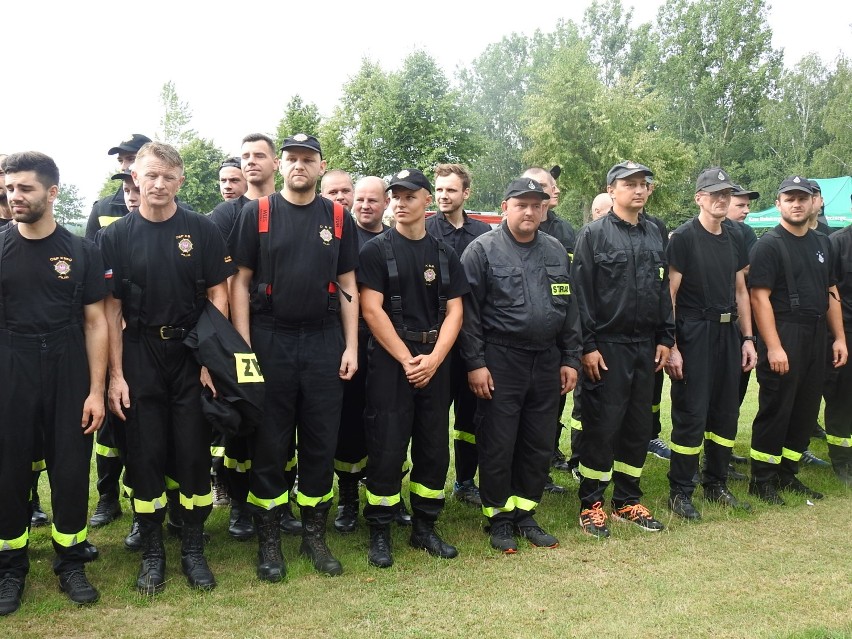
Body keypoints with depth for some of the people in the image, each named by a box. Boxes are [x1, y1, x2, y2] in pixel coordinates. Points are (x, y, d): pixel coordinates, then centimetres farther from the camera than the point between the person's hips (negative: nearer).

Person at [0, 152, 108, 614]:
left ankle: (71, 564, 20)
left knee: (71, 471, 4)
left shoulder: (81, 252, 1)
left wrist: (96, 390, -4)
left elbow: (95, 322, 1)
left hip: (69, 376, 0)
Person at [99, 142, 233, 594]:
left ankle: (193, 548, 19)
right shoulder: (116, 236, 2)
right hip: (140, 356, 1)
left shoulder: (202, 230, 0)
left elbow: (217, 295, 1)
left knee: (193, 452, 4)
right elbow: (112, 308, 1)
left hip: (191, 353, 0)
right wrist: (116, 374, -4)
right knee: (145, 454, 6)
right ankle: (152, 551, 21)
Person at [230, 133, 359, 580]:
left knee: (321, 441, 7)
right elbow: (241, 282, 1)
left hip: (325, 341, 2)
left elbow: (347, 286, 9)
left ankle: (314, 534, 21)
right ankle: (268, 539, 17)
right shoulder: (257, 214, 2)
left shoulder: (338, 218, 8)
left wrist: (351, 346, 1)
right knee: (269, 443, 4)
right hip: (271, 339, -2)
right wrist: (243, 346, -8)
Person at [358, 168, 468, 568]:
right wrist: (406, 359, -13)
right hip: (389, 359, -4)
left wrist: (434, 359, -9)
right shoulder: (376, 250, 0)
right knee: (386, 448, -3)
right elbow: (372, 310, -8)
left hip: (434, 362, 4)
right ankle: (379, 533, 10)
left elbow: (454, 311, 6)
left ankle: (425, 528, 23)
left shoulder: (445, 255, 11)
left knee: (434, 447, 8)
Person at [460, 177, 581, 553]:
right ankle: (499, 516, 19)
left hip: (547, 363, 5)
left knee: (539, 444, 11)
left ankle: (525, 512, 26)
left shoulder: (556, 251, 11)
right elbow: (469, 311, -8)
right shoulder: (483, 249, -5)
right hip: (500, 362, -5)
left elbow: (569, 308, 13)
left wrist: (570, 359, 9)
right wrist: (475, 363, -12)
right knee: (497, 445, 3)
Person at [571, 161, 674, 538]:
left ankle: (627, 500, 25)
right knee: (602, 425, -1)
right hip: (607, 347, -6)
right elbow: (581, 293, -10)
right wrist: (588, 345, -14)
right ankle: (591, 504, 12)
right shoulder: (594, 234, -6)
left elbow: (663, 289, 16)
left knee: (639, 425, 11)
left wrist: (665, 337, 9)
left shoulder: (653, 234, 13)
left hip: (645, 346, 6)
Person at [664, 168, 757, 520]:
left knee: (726, 412, 12)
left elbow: (740, 291, 17)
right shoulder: (683, 237, -9)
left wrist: (747, 338, 11)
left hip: (728, 332, 7)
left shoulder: (734, 240, 12)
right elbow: (669, 294, -12)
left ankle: (716, 484, 26)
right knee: (691, 414, -4)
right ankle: (680, 492, 8)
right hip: (694, 334, -7)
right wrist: (671, 346, -16)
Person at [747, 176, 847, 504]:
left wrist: (839, 338, 11)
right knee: (776, 410, -3)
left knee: (806, 412, 10)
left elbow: (831, 293, 18)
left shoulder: (822, 243, 15)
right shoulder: (769, 245, -7)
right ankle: (761, 479, 8)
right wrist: (773, 347, -20)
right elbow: (759, 298, -14)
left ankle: (787, 473, 23)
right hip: (783, 337, -7)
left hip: (817, 339, 7)